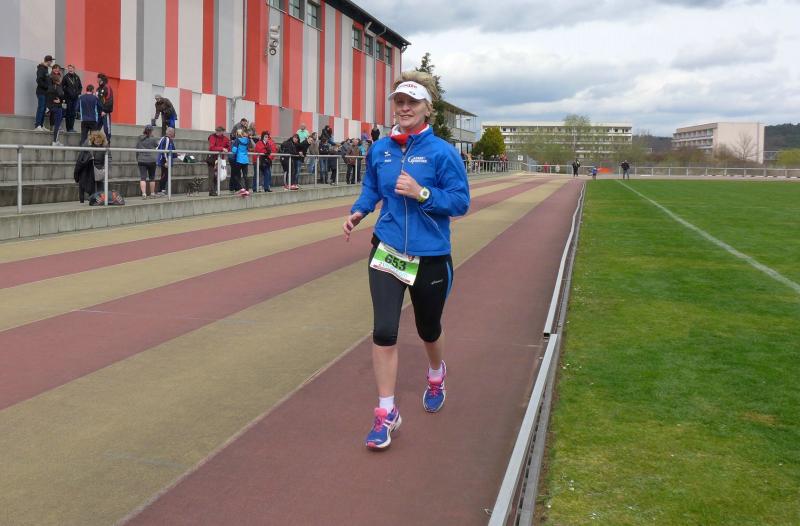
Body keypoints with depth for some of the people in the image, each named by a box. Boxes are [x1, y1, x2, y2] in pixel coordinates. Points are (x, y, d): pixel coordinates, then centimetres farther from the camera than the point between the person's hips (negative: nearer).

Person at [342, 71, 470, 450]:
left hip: (430, 257, -2)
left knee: (428, 328, 19)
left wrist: (422, 193, -25)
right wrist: (357, 212, -4)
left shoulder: (442, 152, -13)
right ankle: (386, 413, 3)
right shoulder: (380, 149, -1)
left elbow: (461, 202, -13)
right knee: (384, 330, -10)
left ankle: (436, 375, 53)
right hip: (387, 251, 2)